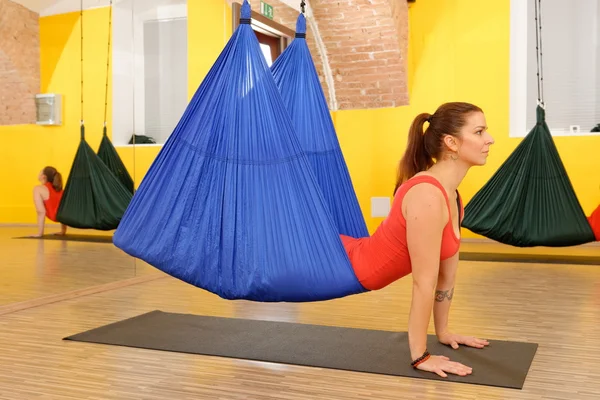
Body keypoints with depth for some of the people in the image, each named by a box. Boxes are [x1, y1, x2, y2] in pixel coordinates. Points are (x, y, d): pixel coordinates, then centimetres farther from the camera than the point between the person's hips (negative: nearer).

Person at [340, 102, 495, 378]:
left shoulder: (450, 193, 0)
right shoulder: (427, 197, -30)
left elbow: (447, 271, 9)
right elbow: (424, 282, -25)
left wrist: (443, 331, 15)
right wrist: (420, 356, -18)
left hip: (353, 258, 9)